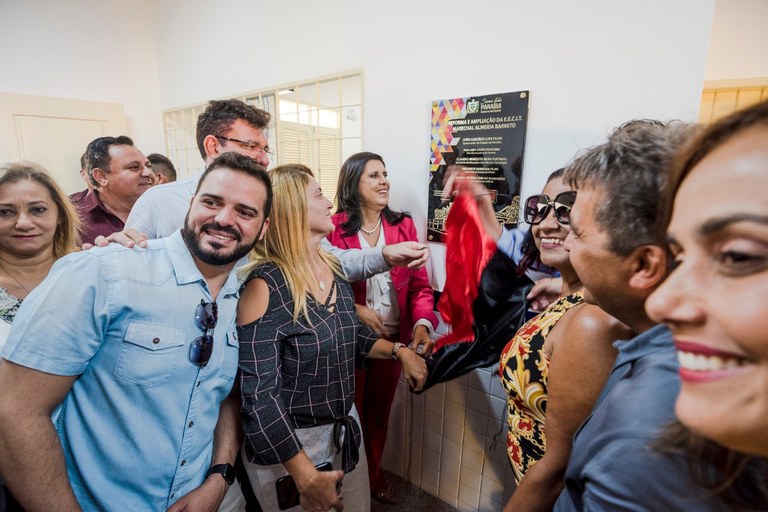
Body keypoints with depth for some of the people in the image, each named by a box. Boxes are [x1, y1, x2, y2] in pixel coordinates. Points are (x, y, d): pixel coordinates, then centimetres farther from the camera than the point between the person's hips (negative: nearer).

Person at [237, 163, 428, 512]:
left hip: (344, 428, 7)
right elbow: (257, 394, -23)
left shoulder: (333, 266, -2)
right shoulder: (265, 286, -24)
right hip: (289, 443, -7)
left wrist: (399, 351, -3)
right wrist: (306, 476, -22)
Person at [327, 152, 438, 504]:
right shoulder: (334, 227, -11)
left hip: (393, 337, 3)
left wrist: (422, 323, -19)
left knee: (380, 409, 22)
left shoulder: (403, 225, -1)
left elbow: (419, 283, -3)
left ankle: (374, 475, 49)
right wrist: (356, 309, -19)